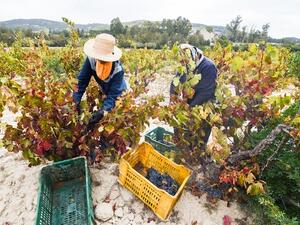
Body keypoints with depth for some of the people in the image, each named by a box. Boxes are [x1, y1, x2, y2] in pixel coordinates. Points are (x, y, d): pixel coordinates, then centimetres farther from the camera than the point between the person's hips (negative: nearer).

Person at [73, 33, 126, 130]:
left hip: (118, 94, -3)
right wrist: (76, 100, -35)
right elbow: (82, 80, -24)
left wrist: (103, 112, -56)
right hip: (103, 92, 3)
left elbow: (113, 95, -41)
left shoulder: (118, 69, -38)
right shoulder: (91, 59, -29)